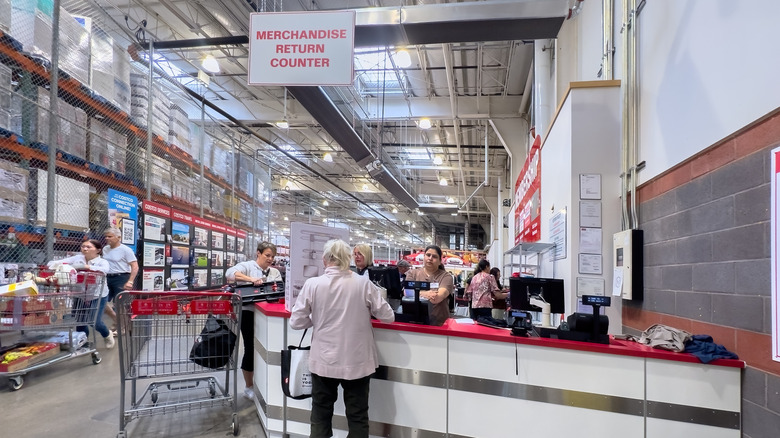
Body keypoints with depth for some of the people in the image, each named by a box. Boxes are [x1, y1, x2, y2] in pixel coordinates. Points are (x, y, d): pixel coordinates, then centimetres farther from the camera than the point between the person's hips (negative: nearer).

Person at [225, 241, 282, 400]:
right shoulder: (247, 266, -3)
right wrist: (250, 279, -33)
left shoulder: (275, 272, 12)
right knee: (251, 349, 3)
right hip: (249, 313, -4)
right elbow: (230, 273, -21)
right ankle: (249, 387, 20)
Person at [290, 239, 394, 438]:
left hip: (324, 361, 0)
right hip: (357, 362, 0)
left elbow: (296, 322, -4)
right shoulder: (364, 283, -10)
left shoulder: (312, 284, -11)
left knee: (320, 416, 18)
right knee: (357, 417, 15)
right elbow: (388, 317, -4)